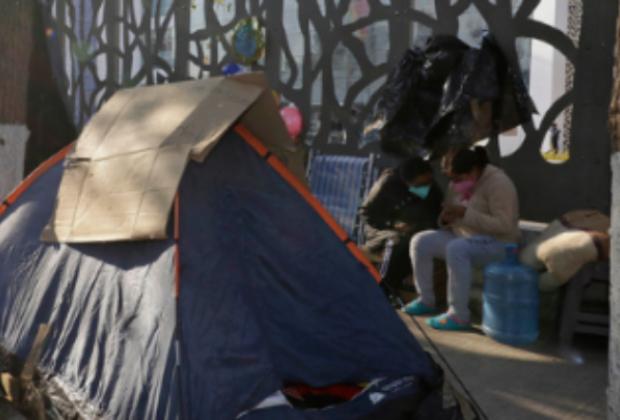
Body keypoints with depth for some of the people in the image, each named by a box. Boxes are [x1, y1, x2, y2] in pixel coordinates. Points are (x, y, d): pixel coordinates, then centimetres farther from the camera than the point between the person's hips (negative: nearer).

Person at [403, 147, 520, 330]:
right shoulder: (457, 184, 6)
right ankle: (426, 301, 3)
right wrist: (446, 218, -9)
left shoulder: (497, 183, -18)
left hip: (495, 244, -8)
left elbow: (503, 225, -25)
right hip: (461, 236, 8)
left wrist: (465, 213, -28)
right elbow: (450, 214, 17)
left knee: (456, 249, -37)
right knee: (420, 242, -8)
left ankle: (459, 315, -30)